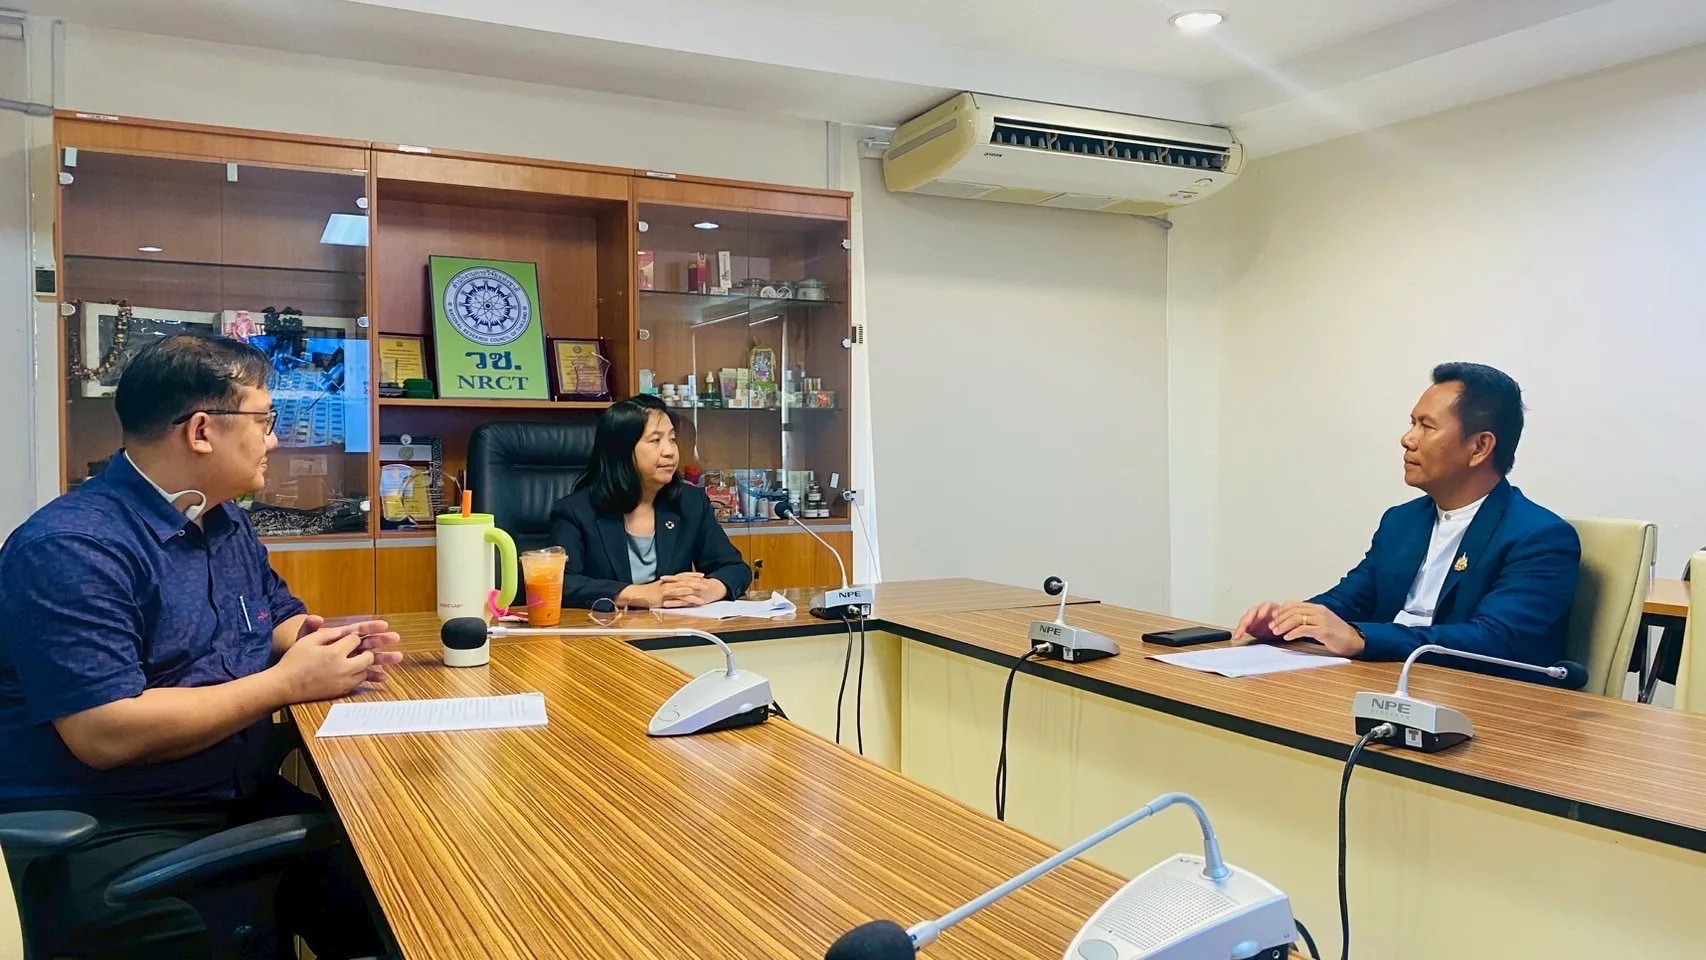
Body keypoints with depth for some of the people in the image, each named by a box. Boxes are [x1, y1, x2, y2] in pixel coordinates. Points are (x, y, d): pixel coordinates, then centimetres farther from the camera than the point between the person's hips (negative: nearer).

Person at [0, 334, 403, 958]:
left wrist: (325, 644, 1)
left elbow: (278, 613, 26)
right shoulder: (71, 548, -17)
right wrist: (286, 682, -17)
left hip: (247, 801, 7)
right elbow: (106, 734, -24)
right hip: (112, 831, -7)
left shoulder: (227, 523, 12)